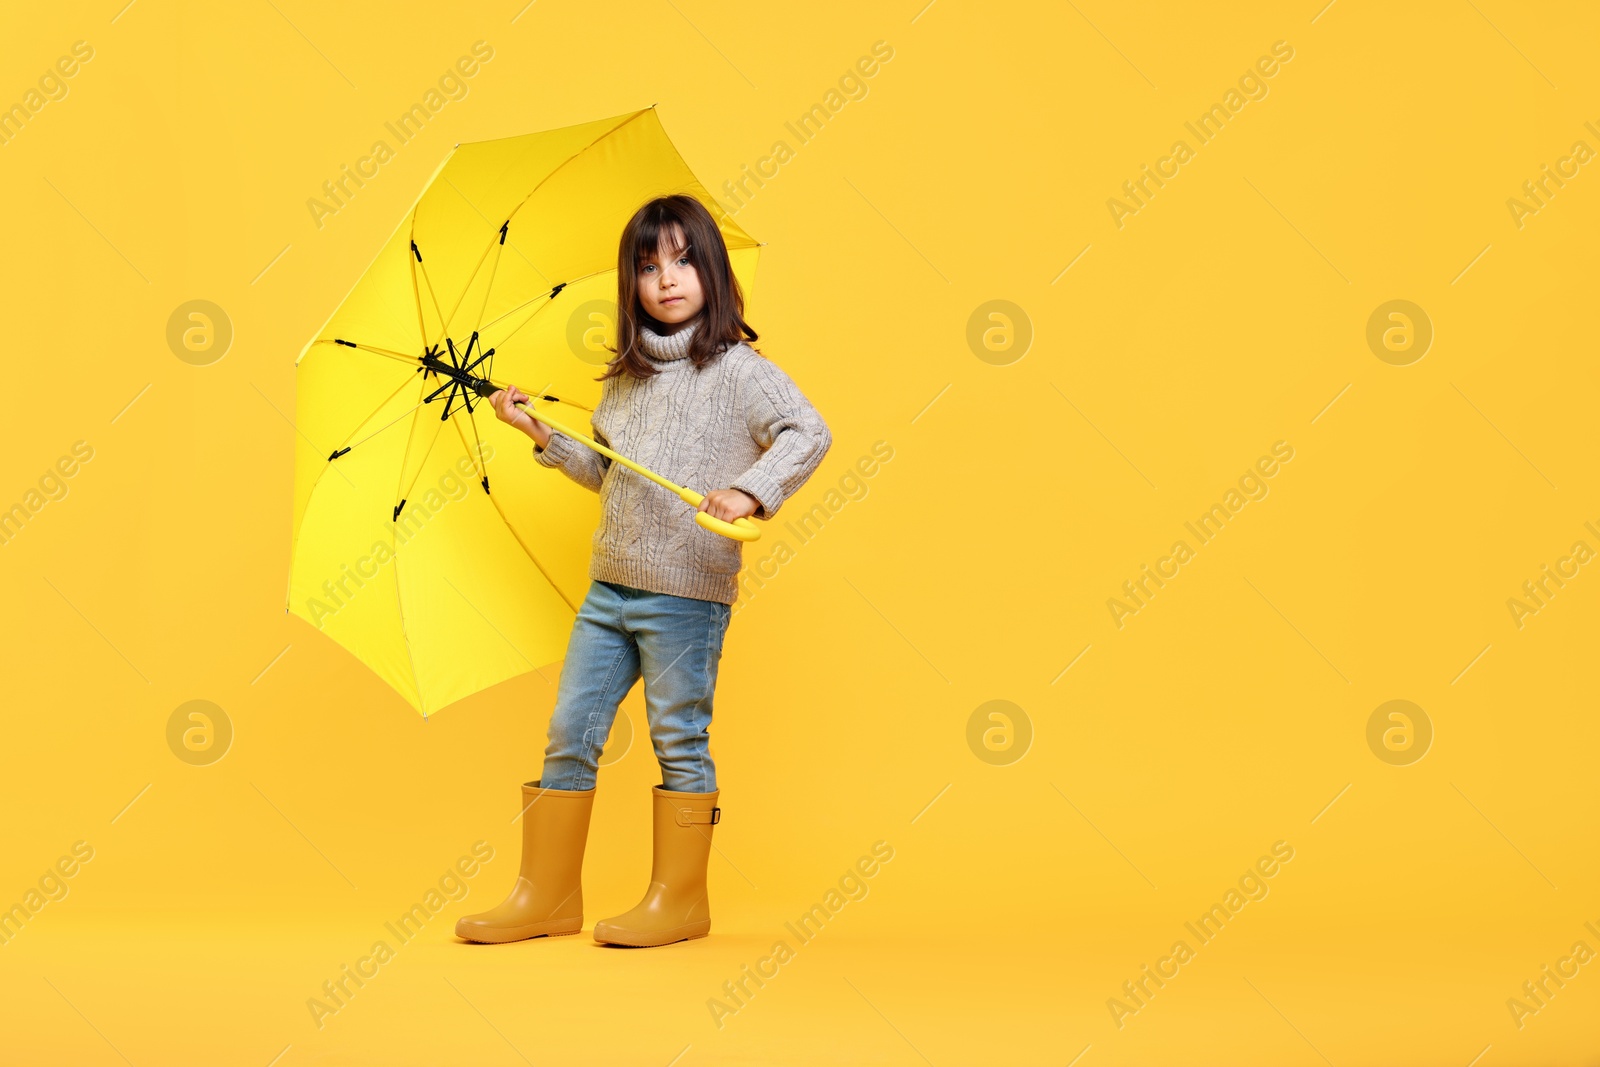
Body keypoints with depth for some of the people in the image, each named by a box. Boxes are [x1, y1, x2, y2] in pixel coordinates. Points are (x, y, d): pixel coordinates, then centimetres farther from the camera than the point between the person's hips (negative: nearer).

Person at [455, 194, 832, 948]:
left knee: (679, 741, 2)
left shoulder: (738, 370, -7)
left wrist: (751, 490, -33)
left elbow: (809, 434, -19)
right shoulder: (626, 377, 14)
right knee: (569, 732, 8)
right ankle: (547, 895, 18)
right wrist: (542, 436, 14)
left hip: (688, 590, -7)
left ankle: (678, 900, 14)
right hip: (610, 584, 7)